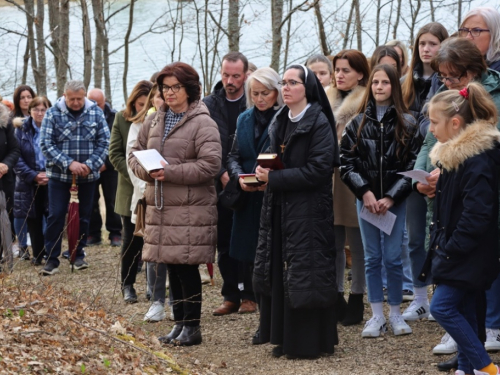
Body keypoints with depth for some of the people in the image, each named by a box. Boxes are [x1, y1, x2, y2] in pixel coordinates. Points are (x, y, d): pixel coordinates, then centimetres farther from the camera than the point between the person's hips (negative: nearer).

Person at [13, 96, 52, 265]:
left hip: (52, 182, -1)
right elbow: (17, 158, -3)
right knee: (34, 220, 7)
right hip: (30, 183, 2)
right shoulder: (22, 130, 1)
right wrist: (33, 176, -12)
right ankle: (37, 255, 16)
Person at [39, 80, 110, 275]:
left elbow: (104, 142, -1)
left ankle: (79, 255, 22)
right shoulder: (53, 113, -5)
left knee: (83, 216, 9)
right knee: (56, 216, -4)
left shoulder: (96, 113, 0)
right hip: (59, 175, -2)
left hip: (88, 176, 2)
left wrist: (90, 165, -14)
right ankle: (51, 259, 2)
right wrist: (69, 163, -19)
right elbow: (46, 144, -10)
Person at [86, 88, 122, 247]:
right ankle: (93, 234, 11)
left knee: (112, 201, 2)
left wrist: (107, 163, -11)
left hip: (108, 167, -1)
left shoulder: (113, 117, -5)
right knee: (90, 201, 3)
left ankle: (115, 234, 9)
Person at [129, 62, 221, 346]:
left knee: (186, 267, -5)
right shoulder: (154, 121, 14)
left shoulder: (203, 123, -8)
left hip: (192, 208, -6)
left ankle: (192, 327, 5)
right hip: (160, 206, 6)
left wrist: (170, 172, -19)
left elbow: (210, 165, -16)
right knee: (171, 267, 10)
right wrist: (145, 170, -4)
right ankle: (180, 323, 19)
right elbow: (136, 153, 19)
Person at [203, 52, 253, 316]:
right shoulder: (210, 104, 6)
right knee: (224, 242, 7)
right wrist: (221, 173, -10)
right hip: (220, 184, 3)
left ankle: (249, 294, 9)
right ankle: (230, 296, 14)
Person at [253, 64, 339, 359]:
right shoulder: (280, 122, 13)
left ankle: (311, 341, 3)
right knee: (280, 273, 9)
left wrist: (274, 179, -18)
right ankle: (286, 337, 17)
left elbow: (319, 169, -18)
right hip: (279, 209, 8)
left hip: (309, 210, -8)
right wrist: (265, 174, -3)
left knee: (305, 272, -4)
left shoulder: (319, 123, -10)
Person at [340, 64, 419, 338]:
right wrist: (365, 193, -10)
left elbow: (412, 165, -3)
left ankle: (395, 314, 12)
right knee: (372, 258, 6)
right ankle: (377, 316, 12)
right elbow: (346, 162, 1)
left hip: (395, 200, -2)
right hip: (365, 199, 2)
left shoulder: (406, 124, 0)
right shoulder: (358, 123, 6)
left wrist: (391, 197, -11)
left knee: (392, 258, 0)